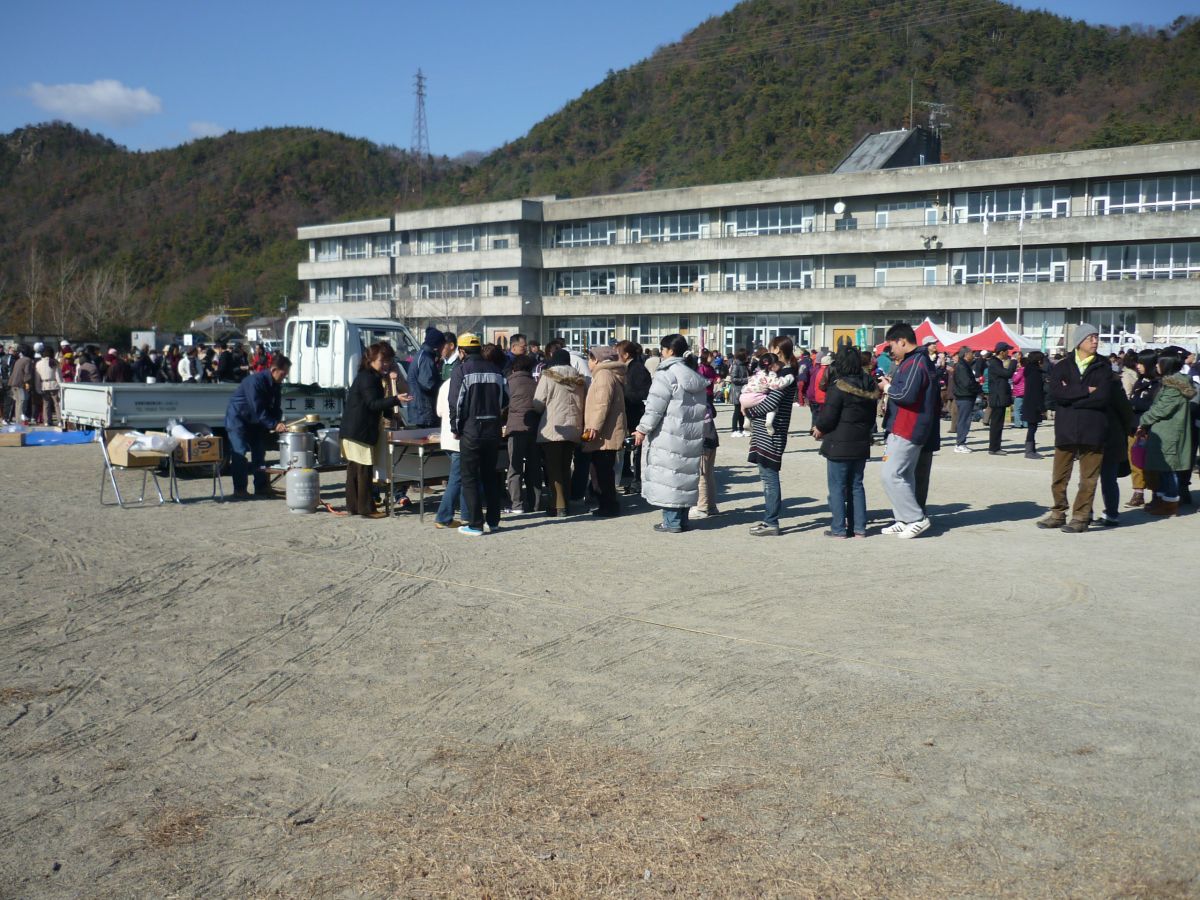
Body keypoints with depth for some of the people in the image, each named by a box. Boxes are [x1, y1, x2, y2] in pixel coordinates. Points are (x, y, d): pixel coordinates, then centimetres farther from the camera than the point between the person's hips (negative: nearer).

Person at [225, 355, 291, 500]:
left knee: (259, 453, 9)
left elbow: (276, 408, 1)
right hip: (238, 419, -9)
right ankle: (239, 490, -7)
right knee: (239, 454, -10)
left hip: (255, 421, 9)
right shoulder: (255, 381, -28)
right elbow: (257, 409, -32)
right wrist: (274, 425, -36)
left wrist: (278, 424, -18)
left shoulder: (276, 385, -1)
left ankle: (261, 487, 15)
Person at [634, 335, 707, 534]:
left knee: (668, 475, -3)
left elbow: (655, 406, -17)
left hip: (668, 437, -8)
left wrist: (643, 429, -11)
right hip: (691, 437, 8)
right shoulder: (695, 375, 15)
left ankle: (671, 521, -4)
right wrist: (704, 434, 23)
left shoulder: (667, 373, -12)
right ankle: (682, 519, 18)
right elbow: (703, 409, 18)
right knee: (684, 473, 13)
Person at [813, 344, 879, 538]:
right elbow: (872, 414, 13)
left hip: (839, 444, -7)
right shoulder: (869, 385, 5)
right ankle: (859, 527, 15)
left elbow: (829, 415, -15)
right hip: (862, 443, 7)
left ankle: (838, 528, 4)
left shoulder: (839, 387, -17)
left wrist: (819, 428, 3)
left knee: (837, 486, 2)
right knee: (856, 485, 14)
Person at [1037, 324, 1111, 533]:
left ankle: (1081, 516, 10)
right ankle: (1058, 513, 20)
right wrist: (1085, 391, -14)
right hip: (1066, 429, 1)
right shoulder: (1062, 366, 5)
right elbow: (1056, 392, -12)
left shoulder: (1103, 367, 3)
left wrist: (1071, 396, -10)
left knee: (1088, 477, 2)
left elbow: (1101, 397, -12)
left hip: (1093, 430, -1)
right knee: (1059, 476, 7)